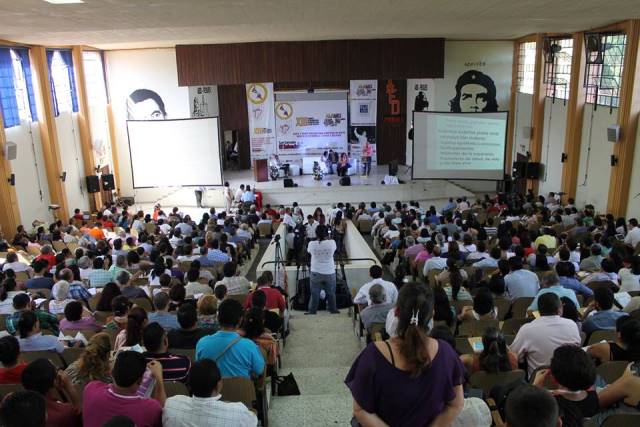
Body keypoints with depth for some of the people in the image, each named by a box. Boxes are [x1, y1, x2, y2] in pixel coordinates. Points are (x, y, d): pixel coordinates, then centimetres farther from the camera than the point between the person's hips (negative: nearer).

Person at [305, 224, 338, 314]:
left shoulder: (312, 244, -14)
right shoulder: (332, 243, -14)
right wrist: (328, 238, 14)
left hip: (316, 273, 0)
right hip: (329, 272, 0)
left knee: (315, 293, 11)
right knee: (331, 293, 16)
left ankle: (312, 310, 18)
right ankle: (333, 309, 27)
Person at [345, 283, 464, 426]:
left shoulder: (374, 354, -32)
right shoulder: (445, 352, -24)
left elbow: (360, 411, -23)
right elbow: (456, 405, -12)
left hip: (380, 423, -1)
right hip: (432, 423, 2)